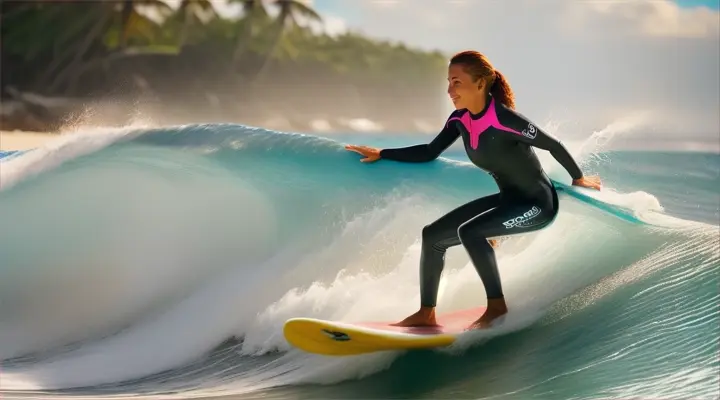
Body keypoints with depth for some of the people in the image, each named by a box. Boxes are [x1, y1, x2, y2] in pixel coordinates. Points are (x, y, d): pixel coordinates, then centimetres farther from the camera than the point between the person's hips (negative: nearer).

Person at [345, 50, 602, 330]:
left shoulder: (504, 119, -27)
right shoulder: (460, 120, -4)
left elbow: (554, 145, -16)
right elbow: (430, 153, 6)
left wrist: (579, 179, -1)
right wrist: (381, 154, -1)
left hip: (538, 203, -8)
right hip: (509, 200, 8)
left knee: (469, 232, -30)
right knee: (432, 236, 3)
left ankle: (497, 305, -15)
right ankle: (426, 314, 11)